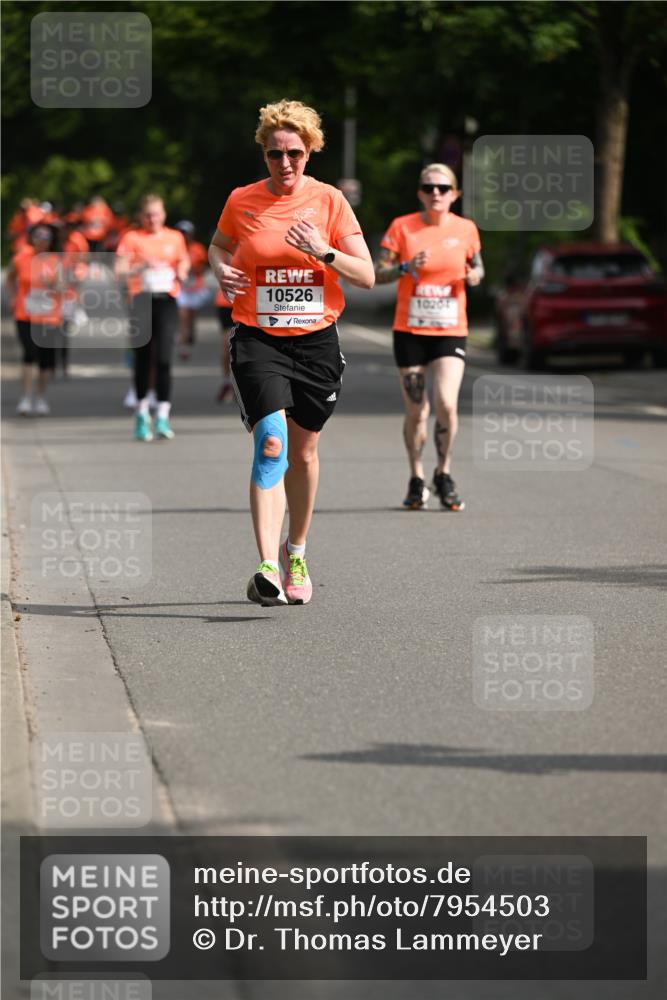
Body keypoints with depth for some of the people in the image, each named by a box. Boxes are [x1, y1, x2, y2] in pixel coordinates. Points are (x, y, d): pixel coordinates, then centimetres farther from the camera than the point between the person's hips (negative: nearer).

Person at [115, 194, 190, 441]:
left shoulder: (175, 238, 12)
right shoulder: (132, 238, 5)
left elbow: (184, 261, 28)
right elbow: (119, 270, -3)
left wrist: (181, 272, 6)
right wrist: (142, 266, -19)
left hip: (166, 300, 1)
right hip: (141, 300, -1)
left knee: (164, 358, -11)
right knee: (143, 359, 4)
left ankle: (163, 416, -12)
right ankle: (142, 414, 20)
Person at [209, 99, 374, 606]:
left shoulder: (328, 200, -1)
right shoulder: (242, 201, 0)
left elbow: (367, 276, -2)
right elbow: (218, 246, 20)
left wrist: (324, 251, -18)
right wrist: (222, 270, -2)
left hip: (317, 340, 2)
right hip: (258, 340, -2)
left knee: (303, 451, 12)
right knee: (271, 442, -20)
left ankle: (296, 551, 36)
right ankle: (268, 568, -26)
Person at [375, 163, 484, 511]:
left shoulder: (466, 229, 2)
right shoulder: (402, 227, -2)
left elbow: (476, 267, 17)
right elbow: (378, 274, -2)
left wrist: (474, 275, -6)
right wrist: (406, 268, -21)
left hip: (451, 332, 0)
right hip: (409, 330, 0)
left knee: (446, 404, -16)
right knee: (415, 411, 4)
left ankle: (443, 475, 5)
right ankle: (416, 480, 22)